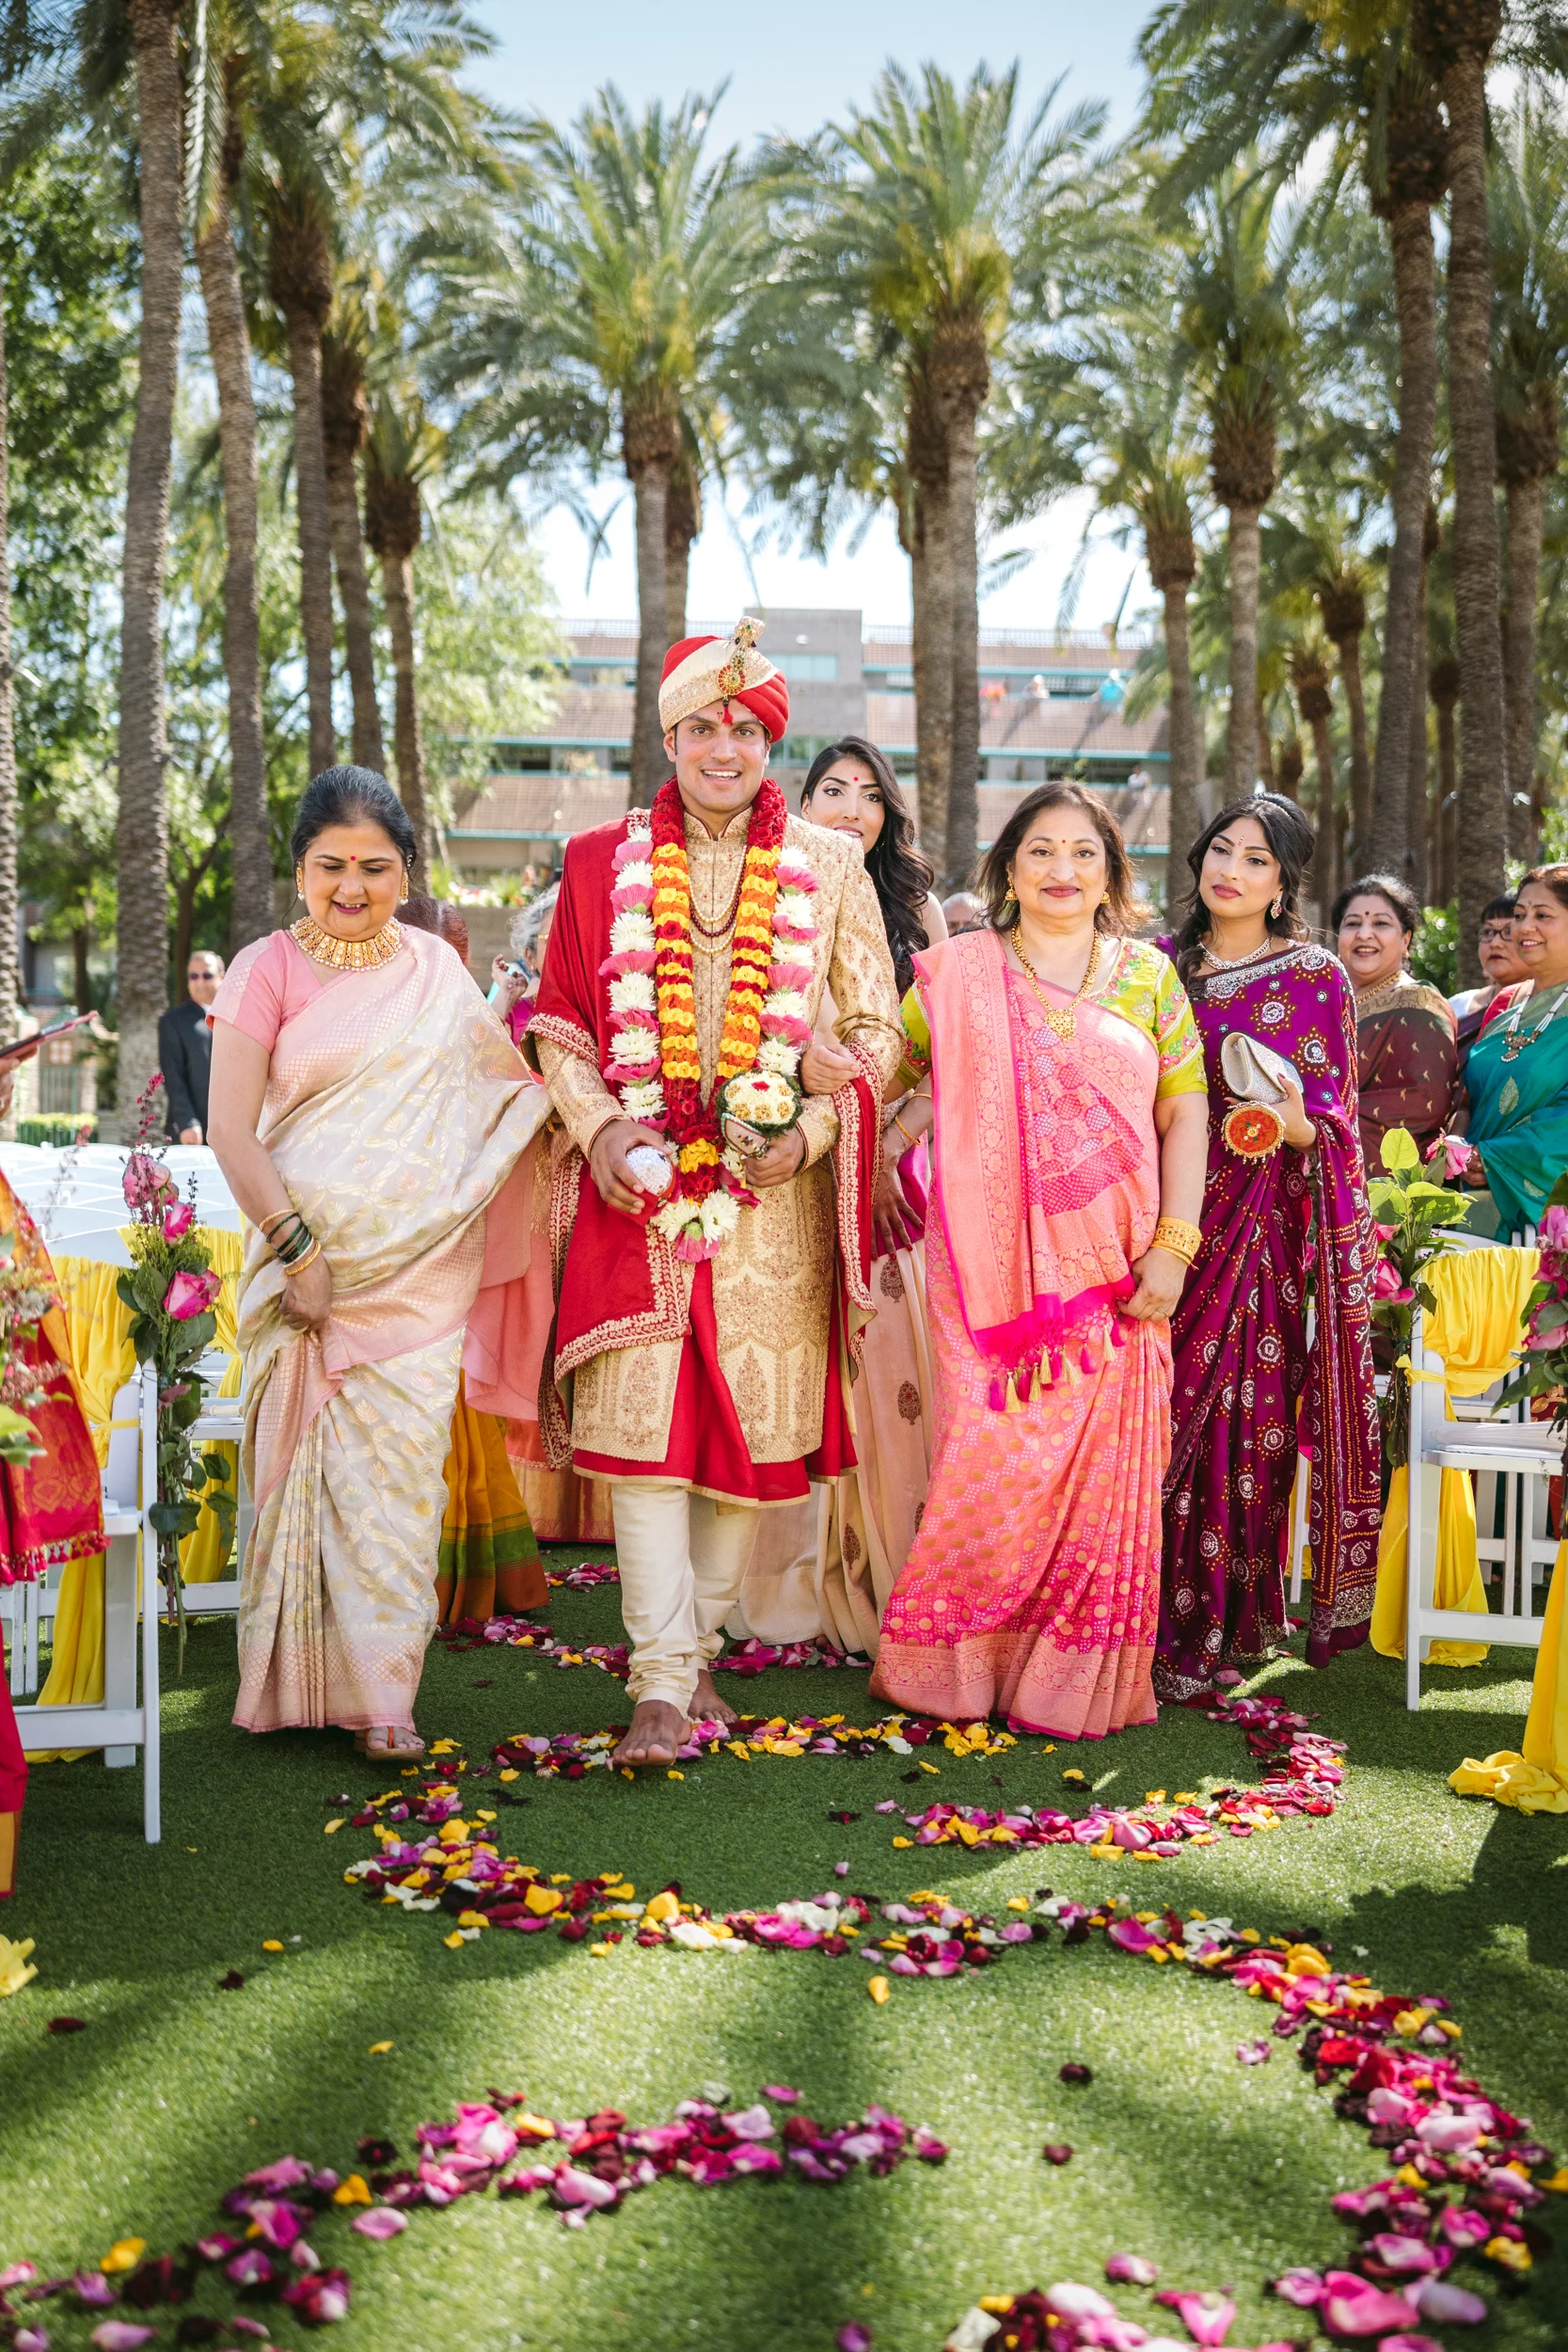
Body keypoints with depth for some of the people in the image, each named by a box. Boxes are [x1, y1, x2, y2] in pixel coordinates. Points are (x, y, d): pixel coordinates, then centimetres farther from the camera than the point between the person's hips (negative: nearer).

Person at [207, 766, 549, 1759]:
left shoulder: (435, 966, 11)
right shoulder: (269, 969, 1)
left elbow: (494, 1088, 23)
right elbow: (232, 1130, -5)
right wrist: (296, 1244, -12)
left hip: (423, 1266, 2)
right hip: (311, 1256, -2)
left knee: (403, 1470, -2)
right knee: (312, 1463, 1)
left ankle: (378, 1690, 7)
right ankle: (302, 1679, 16)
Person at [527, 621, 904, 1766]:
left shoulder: (829, 867, 6)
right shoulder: (604, 864, 7)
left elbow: (879, 1029, 6)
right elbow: (558, 1022, 9)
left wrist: (814, 1128, -10)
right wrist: (599, 1126, -7)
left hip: (771, 1193, 1)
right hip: (640, 1187, 0)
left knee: (752, 1424, 6)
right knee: (643, 1421, -6)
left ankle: (697, 1643, 24)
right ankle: (664, 1681, -1)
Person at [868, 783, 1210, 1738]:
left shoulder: (1149, 976, 10)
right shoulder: (957, 970, 7)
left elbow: (1186, 1116, 7)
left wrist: (1173, 1245, -1)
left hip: (1112, 1266, 1)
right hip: (994, 1264, -1)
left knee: (1100, 1472, 2)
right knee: (991, 1463, -3)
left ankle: (1076, 1677, 16)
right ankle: (959, 1661, 15)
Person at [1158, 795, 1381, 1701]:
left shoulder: (1316, 976, 1)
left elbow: (1333, 1119, 0)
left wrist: (1292, 1126, -22)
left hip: (1259, 1226, -3)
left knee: (1239, 1420, -4)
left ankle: (1216, 1628, 8)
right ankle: (1142, 1613, 14)